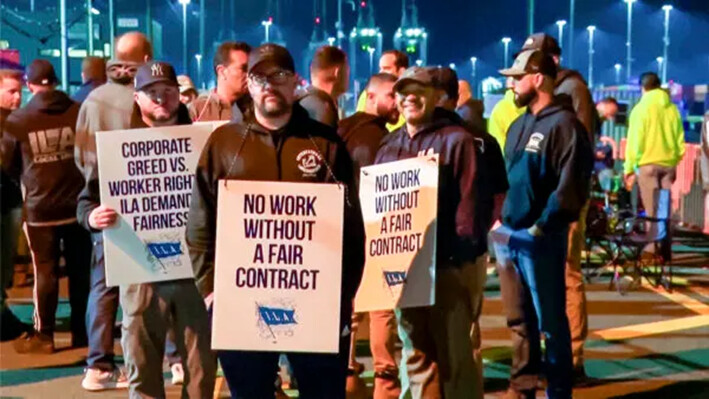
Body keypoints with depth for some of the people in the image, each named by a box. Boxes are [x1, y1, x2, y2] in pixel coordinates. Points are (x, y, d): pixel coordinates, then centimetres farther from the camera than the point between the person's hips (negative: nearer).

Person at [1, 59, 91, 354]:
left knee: (45, 273, 6)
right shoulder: (78, 112, -5)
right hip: (77, 204, 1)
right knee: (80, 271, 11)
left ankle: (43, 336, 12)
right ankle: (81, 332, 20)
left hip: (40, 208, -1)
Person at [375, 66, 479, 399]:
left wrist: (459, 255, -14)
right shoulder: (388, 145, 15)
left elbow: (467, 200, -8)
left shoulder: (455, 140, -2)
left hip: (445, 264, -6)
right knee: (415, 355, 12)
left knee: (453, 355, 0)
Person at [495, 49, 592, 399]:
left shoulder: (564, 125, -9)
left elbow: (571, 187, -16)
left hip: (541, 239, -8)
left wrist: (541, 226, -18)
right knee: (519, 320, 14)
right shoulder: (518, 126, 17)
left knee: (550, 322, 2)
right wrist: (497, 219, 9)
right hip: (507, 236, 8)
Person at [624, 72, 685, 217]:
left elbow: (634, 141, -8)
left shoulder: (641, 108, -6)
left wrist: (629, 168, -2)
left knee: (652, 210, -3)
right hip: (669, 164, 4)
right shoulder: (672, 109, 7)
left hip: (648, 164, -4)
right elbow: (680, 140, 10)